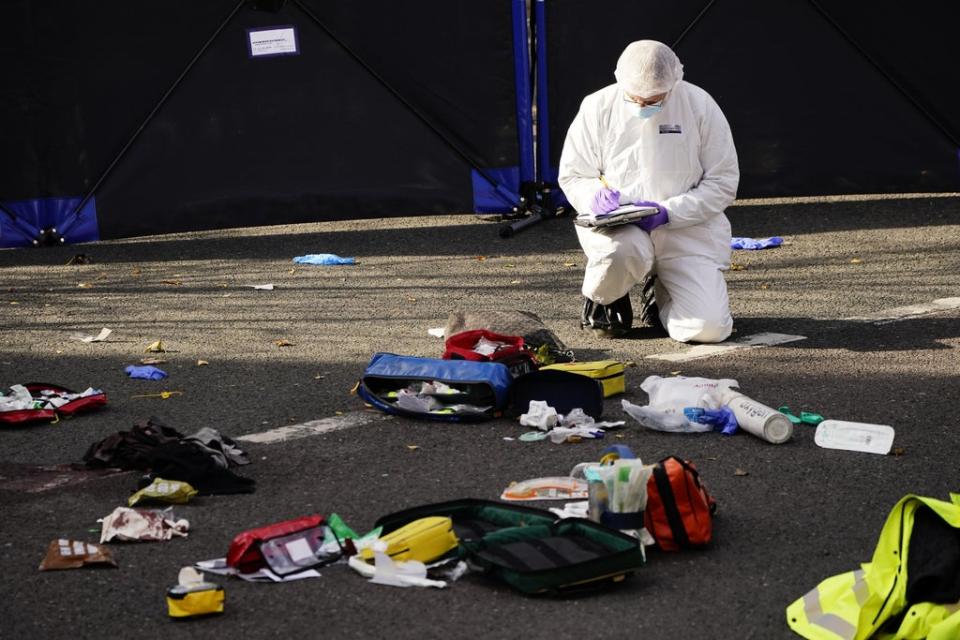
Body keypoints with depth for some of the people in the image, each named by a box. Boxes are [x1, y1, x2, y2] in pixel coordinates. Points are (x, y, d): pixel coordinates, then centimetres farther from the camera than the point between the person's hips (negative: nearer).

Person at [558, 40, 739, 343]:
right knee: (624, 250, -40)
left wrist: (669, 212, -16)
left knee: (708, 328, -17)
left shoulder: (699, 105, -3)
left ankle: (660, 293, 21)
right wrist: (596, 197, -17)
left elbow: (722, 182, -2)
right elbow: (572, 176, 7)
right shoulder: (597, 107, -1)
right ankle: (601, 299, 0)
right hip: (617, 226, 0)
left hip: (688, 228, 1)